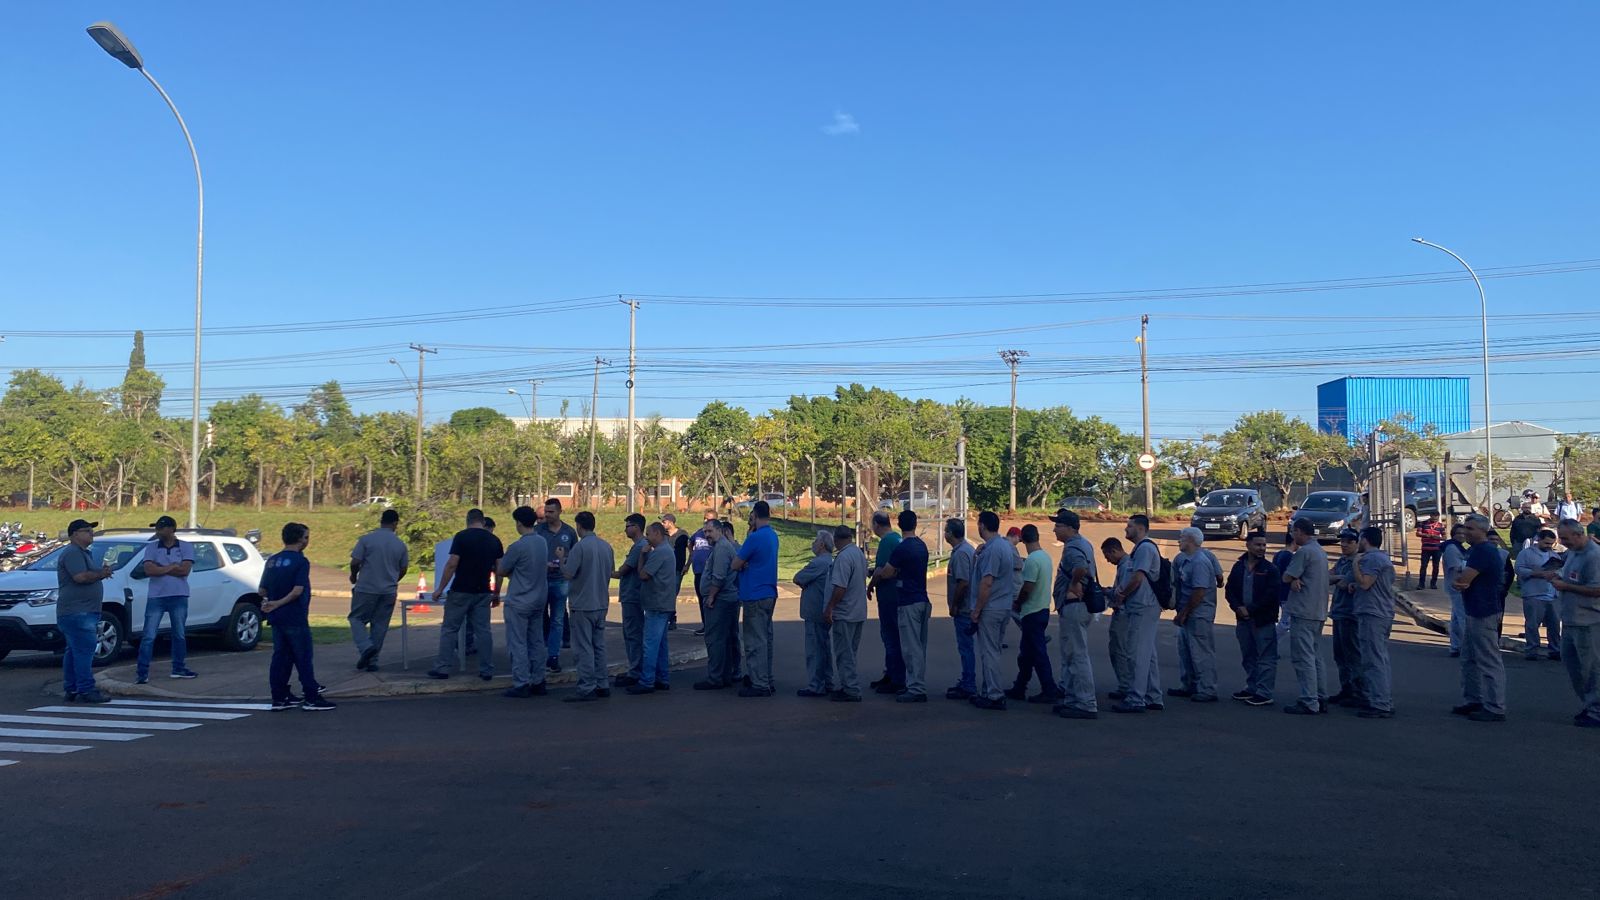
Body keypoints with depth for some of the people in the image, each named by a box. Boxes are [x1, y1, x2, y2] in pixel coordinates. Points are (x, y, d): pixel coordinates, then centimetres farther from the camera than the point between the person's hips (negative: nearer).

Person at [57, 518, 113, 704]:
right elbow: (80, 577, -24)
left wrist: (102, 571, 13)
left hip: (81, 612, 11)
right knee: (84, 651, -13)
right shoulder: (72, 553, -12)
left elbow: (89, 576, 31)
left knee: (74, 652, 12)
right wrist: (101, 574, -10)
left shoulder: (82, 553, 22)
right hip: (77, 612, -11)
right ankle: (86, 691, -14)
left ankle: (70, 690, 17)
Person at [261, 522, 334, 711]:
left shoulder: (272, 561, 9)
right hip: (295, 618, -7)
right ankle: (312, 698, 2)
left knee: (280, 657, 11)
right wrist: (278, 603, -14)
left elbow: (262, 590, 10)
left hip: (276, 618, 7)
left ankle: (279, 698, 13)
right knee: (303, 659, -1)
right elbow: (298, 590, -21)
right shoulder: (300, 561, -12)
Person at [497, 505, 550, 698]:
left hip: (519, 602, -7)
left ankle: (521, 684, 2)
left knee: (518, 644, 0)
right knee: (536, 642, 13)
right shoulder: (542, 542, 2)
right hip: (540, 600, 7)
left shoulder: (518, 547, -19)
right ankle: (538, 682, 18)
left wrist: (499, 562, 13)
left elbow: (501, 571, -8)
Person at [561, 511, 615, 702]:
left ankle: (587, 689, -1)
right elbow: (612, 570, 16)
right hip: (601, 604, 7)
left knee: (584, 648, -2)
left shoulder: (580, 546, -16)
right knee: (599, 646, 14)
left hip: (583, 605, -7)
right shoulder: (607, 547, 6)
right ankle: (602, 685, 18)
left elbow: (567, 574, -16)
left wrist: (562, 558, 0)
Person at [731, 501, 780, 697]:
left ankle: (760, 685, -1)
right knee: (765, 639, 15)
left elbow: (736, 565, -12)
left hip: (754, 596, -9)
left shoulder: (755, 538, -18)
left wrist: (743, 563, 6)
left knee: (755, 642, -3)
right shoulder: (773, 536, 10)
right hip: (769, 594, 9)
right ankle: (767, 680, 22)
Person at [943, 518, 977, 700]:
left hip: (962, 609, -10)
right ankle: (966, 683, 25)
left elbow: (963, 583, -25)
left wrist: (954, 606, -15)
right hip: (967, 608, 10)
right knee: (965, 646, 16)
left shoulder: (960, 553, -18)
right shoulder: (968, 549, 13)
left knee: (965, 647, -3)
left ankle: (968, 688, 2)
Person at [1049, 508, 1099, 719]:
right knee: (1071, 655, 18)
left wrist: (1073, 587, -22)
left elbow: (1081, 568, -38)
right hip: (1083, 605, 11)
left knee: (1077, 656, -6)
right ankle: (1072, 699, 25)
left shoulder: (1072, 548, -18)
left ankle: (1086, 705, -3)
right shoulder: (1084, 544, 15)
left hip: (1074, 606, -11)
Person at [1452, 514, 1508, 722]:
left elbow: (1462, 578, -22)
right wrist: (1460, 582, -10)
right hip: (1476, 612, 11)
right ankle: (1473, 700, 25)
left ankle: (1495, 709, -5)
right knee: (1469, 659, 17)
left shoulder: (1484, 551, -17)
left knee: (1489, 662, -7)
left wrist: (1460, 579, -1)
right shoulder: (1476, 550, 17)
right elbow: (1461, 580, 12)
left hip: (1484, 614, -11)